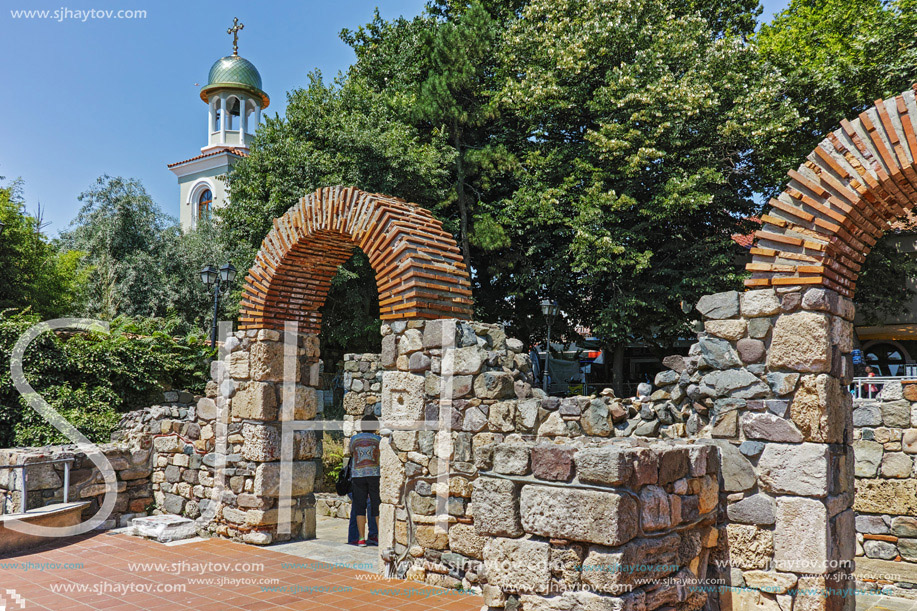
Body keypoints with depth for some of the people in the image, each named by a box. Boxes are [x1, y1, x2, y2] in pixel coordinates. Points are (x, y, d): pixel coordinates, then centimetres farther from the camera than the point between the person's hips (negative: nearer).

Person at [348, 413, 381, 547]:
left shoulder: (354, 439, 5)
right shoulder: (378, 439, 2)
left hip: (358, 475, 1)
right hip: (375, 474, -1)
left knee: (360, 507, 4)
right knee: (378, 506, 3)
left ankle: (361, 539, 0)